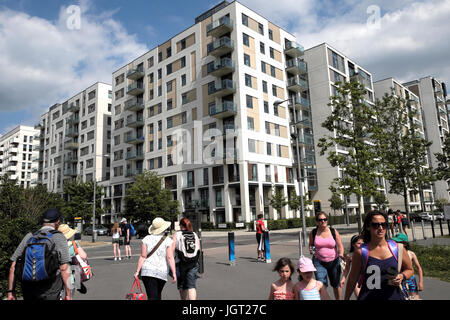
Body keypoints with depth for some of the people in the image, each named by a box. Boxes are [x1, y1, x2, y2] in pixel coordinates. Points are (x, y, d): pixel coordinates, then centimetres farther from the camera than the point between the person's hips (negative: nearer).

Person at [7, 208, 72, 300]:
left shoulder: (29, 236, 9)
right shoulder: (59, 237, -4)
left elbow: (13, 267, 7)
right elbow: (64, 269, -10)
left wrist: (11, 291, 14)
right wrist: (68, 294, -5)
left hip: (28, 290, 4)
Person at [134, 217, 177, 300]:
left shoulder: (147, 239, 0)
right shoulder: (167, 240, -3)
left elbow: (143, 257, -4)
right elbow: (170, 258, -10)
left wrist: (137, 271, 1)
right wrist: (174, 273, -9)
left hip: (148, 271, -1)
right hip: (162, 272, 1)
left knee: (152, 296, -3)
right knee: (157, 295, 21)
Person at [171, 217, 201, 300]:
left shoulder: (177, 235, -4)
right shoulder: (195, 235, 4)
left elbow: (172, 249, -11)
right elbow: (199, 250, 4)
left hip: (180, 263, -2)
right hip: (193, 263, 2)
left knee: (182, 285, 18)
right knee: (191, 285, 0)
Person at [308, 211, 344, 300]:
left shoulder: (334, 231, -3)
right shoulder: (313, 233, -3)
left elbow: (340, 245, -2)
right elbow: (311, 244, 11)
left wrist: (341, 254, -20)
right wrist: (311, 249, -11)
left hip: (334, 262, 1)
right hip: (319, 262, -1)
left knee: (336, 284, 15)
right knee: (321, 285, -10)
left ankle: (338, 299, 35)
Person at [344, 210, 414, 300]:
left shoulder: (398, 248, -2)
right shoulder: (361, 252, -8)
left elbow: (409, 270, 13)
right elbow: (353, 279, 2)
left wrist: (402, 276, -8)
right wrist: (346, 298, 6)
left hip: (394, 296, 2)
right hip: (369, 297, -2)